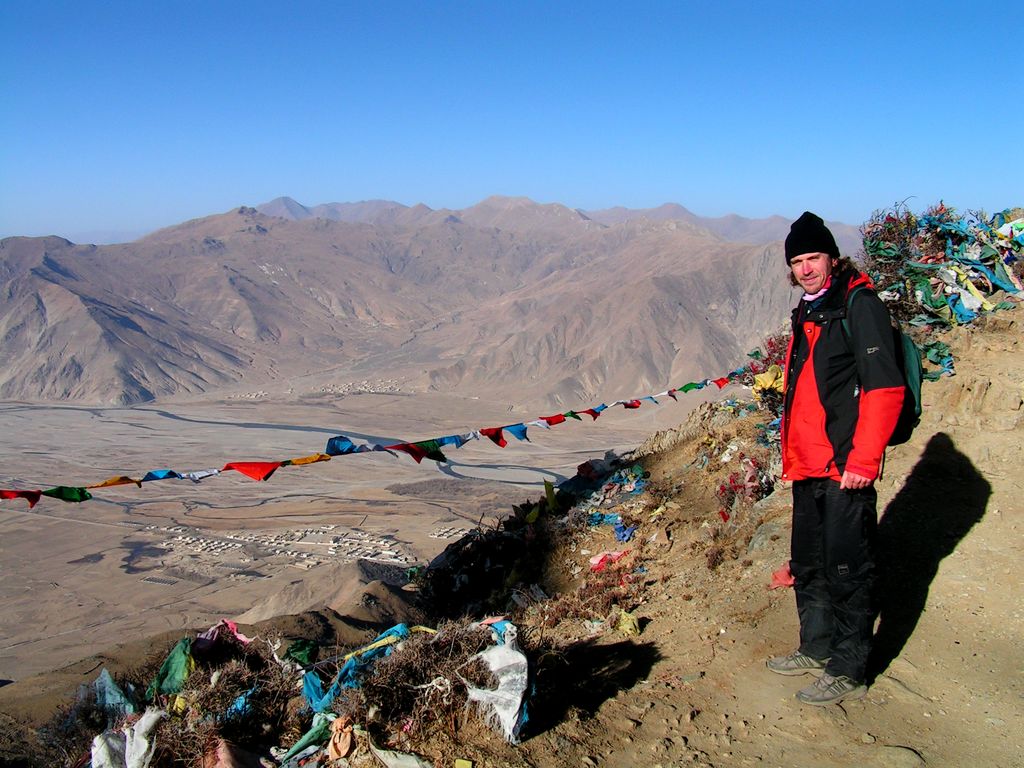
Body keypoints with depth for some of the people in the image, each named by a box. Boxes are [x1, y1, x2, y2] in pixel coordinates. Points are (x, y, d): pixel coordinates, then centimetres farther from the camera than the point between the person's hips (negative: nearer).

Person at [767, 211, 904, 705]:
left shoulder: (859, 307, -10)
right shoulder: (807, 313, 16)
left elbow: (884, 389, -17)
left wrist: (863, 461, -20)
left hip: (845, 468, -9)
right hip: (807, 466, 9)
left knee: (846, 570, 0)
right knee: (808, 566, 18)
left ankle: (848, 672, 13)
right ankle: (817, 648, 34)